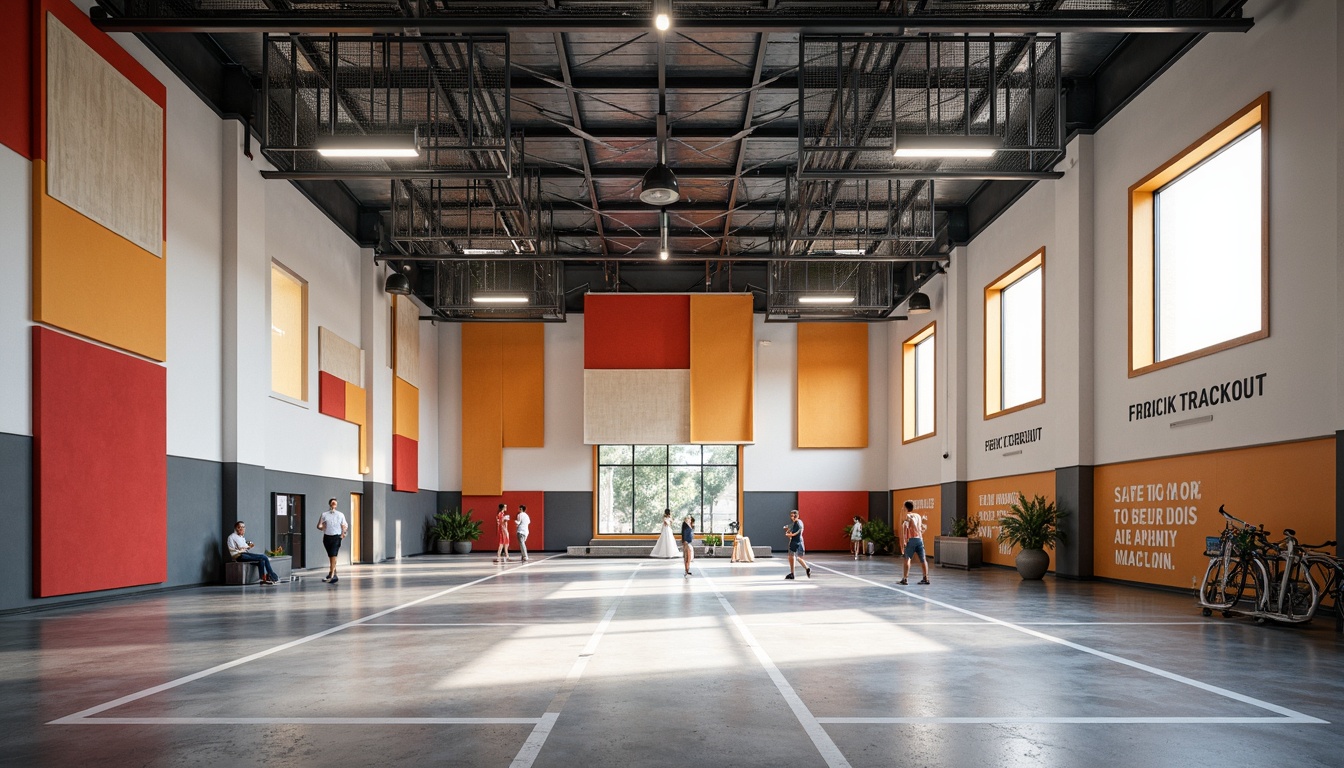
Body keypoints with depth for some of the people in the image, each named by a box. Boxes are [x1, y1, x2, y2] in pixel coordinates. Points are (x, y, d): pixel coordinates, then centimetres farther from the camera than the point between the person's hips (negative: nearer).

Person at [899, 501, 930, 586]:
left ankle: (905, 579, -3)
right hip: (920, 539, 5)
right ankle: (926, 578, 12)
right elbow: (922, 528, 21)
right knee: (923, 559, 9)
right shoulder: (918, 516, 14)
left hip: (911, 539, -5)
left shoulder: (907, 516, -4)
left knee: (907, 559, 1)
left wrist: (903, 540, -18)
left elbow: (904, 528, -19)